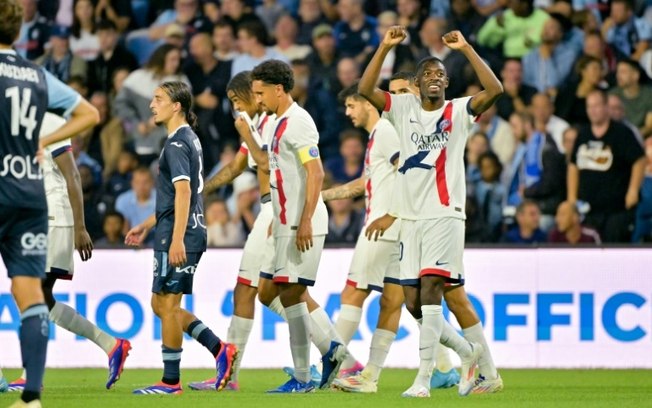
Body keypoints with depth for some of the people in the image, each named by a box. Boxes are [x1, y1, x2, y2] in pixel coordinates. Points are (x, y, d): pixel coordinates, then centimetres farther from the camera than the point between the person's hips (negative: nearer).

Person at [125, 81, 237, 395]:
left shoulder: (177, 143, -13)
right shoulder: (188, 139, 18)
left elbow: (183, 192, -22)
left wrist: (177, 239, -27)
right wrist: (146, 226, 30)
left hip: (177, 236, -10)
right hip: (179, 233, 10)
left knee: (167, 304, -3)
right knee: (162, 305, 13)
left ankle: (171, 381, 3)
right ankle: (220, 350, 9)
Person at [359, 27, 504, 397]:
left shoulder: (458, 112, 2)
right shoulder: (404, 107, 13)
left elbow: (495, 90, -13)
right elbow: (365, 89, 4)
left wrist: (466, 48, -13)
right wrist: (386, 47, -4)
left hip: (444, 214, -5)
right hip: (411, 217, 5)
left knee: (430, 290, -17)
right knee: (414, 302, 4)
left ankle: (424, 378, -19)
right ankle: (469, 352, 24)